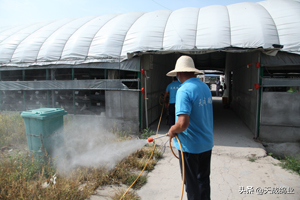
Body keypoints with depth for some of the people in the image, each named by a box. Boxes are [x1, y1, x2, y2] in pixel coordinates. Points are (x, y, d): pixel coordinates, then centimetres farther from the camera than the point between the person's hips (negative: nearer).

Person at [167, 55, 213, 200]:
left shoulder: (184, 90, -22)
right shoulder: (206, 87, 4)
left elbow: (183, 124, -32)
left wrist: (172, 130, -11)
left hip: (190, 145, -8)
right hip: (206, 143, 8)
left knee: (191, 183, 11)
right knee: (204, 179, 22)